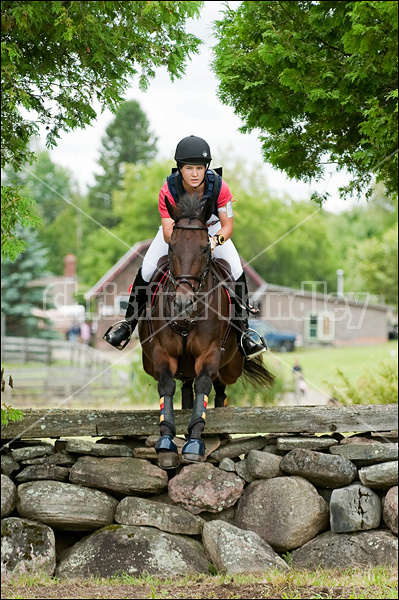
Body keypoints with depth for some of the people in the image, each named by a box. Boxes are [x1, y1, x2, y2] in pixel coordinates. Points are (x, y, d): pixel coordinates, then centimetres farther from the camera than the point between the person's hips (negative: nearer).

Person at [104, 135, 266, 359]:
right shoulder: (169, 189, -33)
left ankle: (243, 332, -2)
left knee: (237, 272, -15)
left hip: (212, 228, 0)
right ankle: (128, 324, 10)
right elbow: (168, 233, -35)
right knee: (147, 271, -9)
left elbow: (228, 225, -24)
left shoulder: (218, 186, -32)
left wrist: (215, 240, -47)